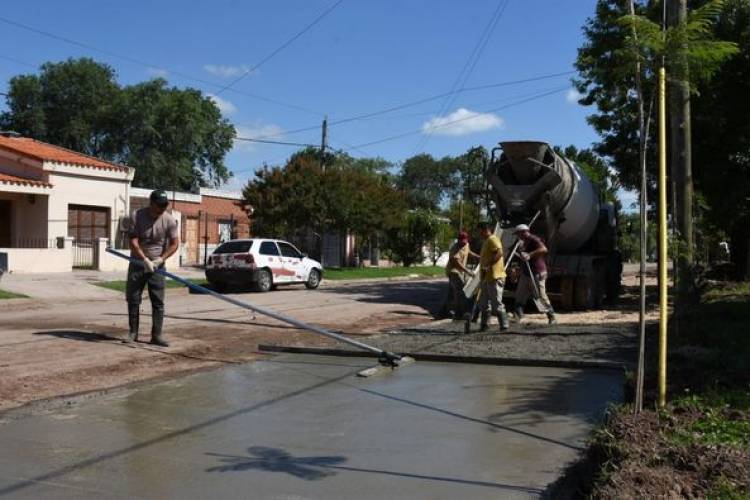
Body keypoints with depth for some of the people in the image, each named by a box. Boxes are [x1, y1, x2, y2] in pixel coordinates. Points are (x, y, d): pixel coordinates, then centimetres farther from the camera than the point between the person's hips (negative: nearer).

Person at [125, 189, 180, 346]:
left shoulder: (169, 220, -8)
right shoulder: (137, 216, -11)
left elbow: (174, 244, -3)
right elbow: (133, 242, -14)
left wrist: (160, 259, -14)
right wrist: (145, 260, -23)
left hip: (157, 264, 0)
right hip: (137, 262, 0)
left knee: (158, 302, -2)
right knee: (133, 299, 5)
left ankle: (156, 335, 3)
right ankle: (133, 332, 16)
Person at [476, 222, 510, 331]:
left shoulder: (493, 240, -11)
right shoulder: (487, 241, 22)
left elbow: (499, 253, -26)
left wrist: (488, 266, -30)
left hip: (494, 277, -11)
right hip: (487, 278, 11)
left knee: (496, 303, -8)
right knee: (484, 303, 14)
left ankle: (504, 325, -3)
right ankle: (484, 325, 21)